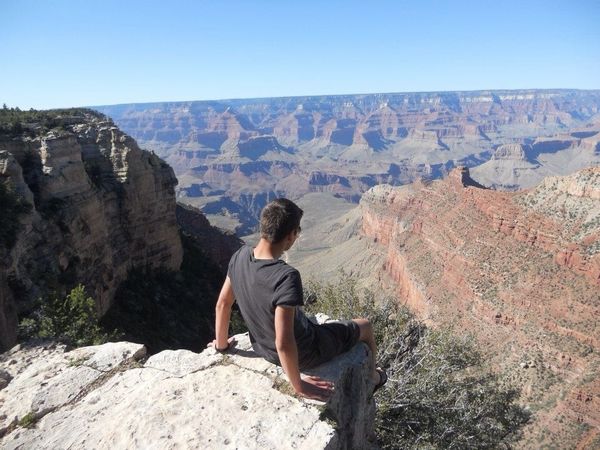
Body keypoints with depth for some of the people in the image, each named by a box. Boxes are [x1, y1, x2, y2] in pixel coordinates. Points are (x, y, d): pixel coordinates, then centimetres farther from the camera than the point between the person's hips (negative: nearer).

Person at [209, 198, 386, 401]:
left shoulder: (240, 256, -18)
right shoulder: (287, 276, -39)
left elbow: (222, 304, -5)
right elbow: (284, 344, -36)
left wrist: (221, 344, 11)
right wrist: (299, 386, -20)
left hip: (263, 348, 6)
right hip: (302, 355, -6)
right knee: (365, 326, 18)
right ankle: (371, 378, 47)